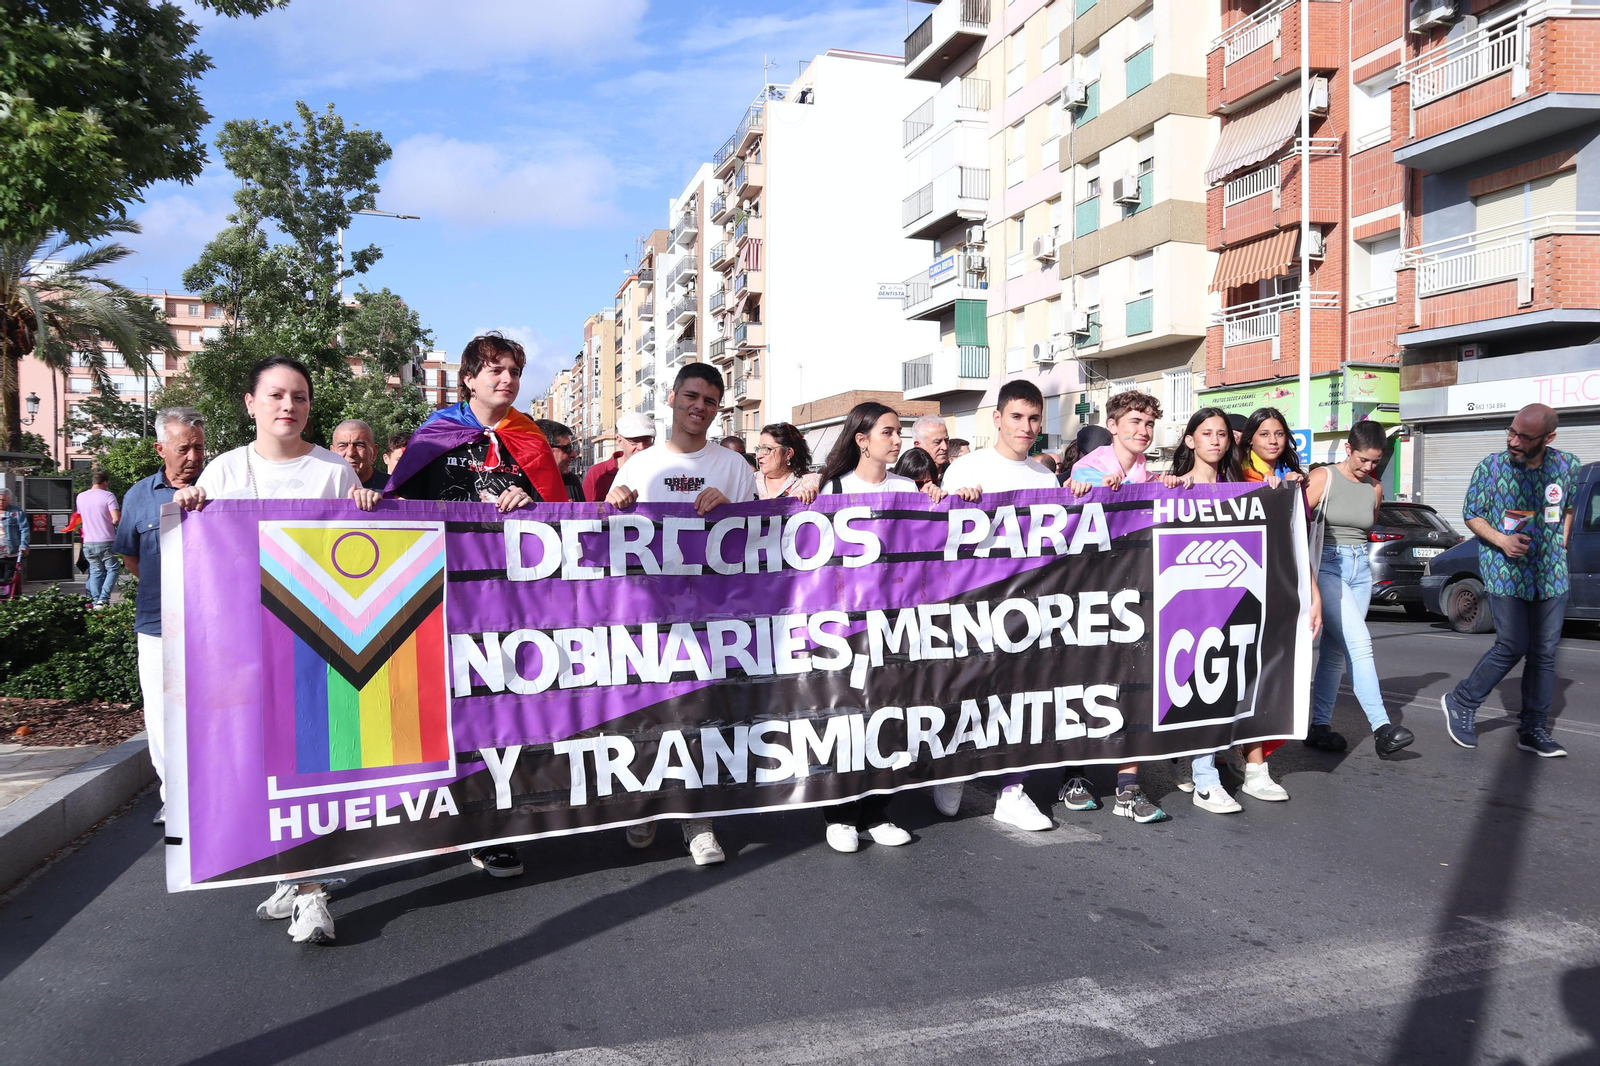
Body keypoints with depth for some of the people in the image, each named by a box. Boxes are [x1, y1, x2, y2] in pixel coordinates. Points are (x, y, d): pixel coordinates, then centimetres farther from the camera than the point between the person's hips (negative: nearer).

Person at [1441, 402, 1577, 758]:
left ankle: (1534, 729, 16)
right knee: (1512, 646, -9)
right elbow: (1471, 515, -1)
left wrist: (1561, 546, 8)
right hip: (1504, 572, -4)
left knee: (1544, 652, 6)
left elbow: (1567, 508, 18)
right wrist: (1501, 540, -17)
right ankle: (1461, 703, 10)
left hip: (1551, 575, 4)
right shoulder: (1490, 468, -9)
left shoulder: (1567, 466, 0)